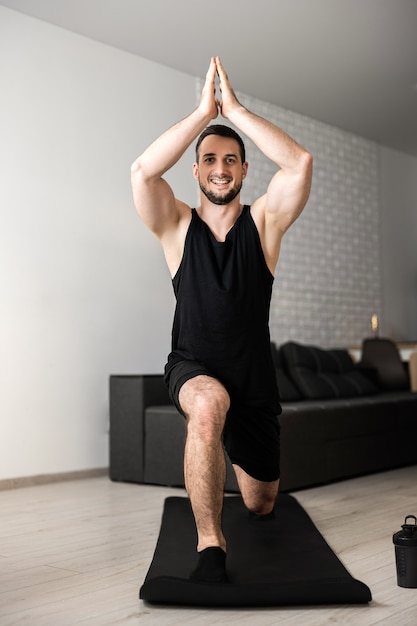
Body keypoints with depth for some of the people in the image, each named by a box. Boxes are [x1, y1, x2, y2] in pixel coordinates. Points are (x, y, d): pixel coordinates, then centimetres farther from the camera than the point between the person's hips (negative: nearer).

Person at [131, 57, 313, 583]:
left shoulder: (264, 221, -2)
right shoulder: (177, 226, -3)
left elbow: (300, 163, -19)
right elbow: (142, 172, -23)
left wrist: (234, 109, -17)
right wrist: (203, 112, -20)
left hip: (254, 376, 2)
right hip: (193, 370, -2)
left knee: (261, 505, 15)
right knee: (209, 404, -41)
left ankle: (240, 458, 54)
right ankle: (209, 544, -26)